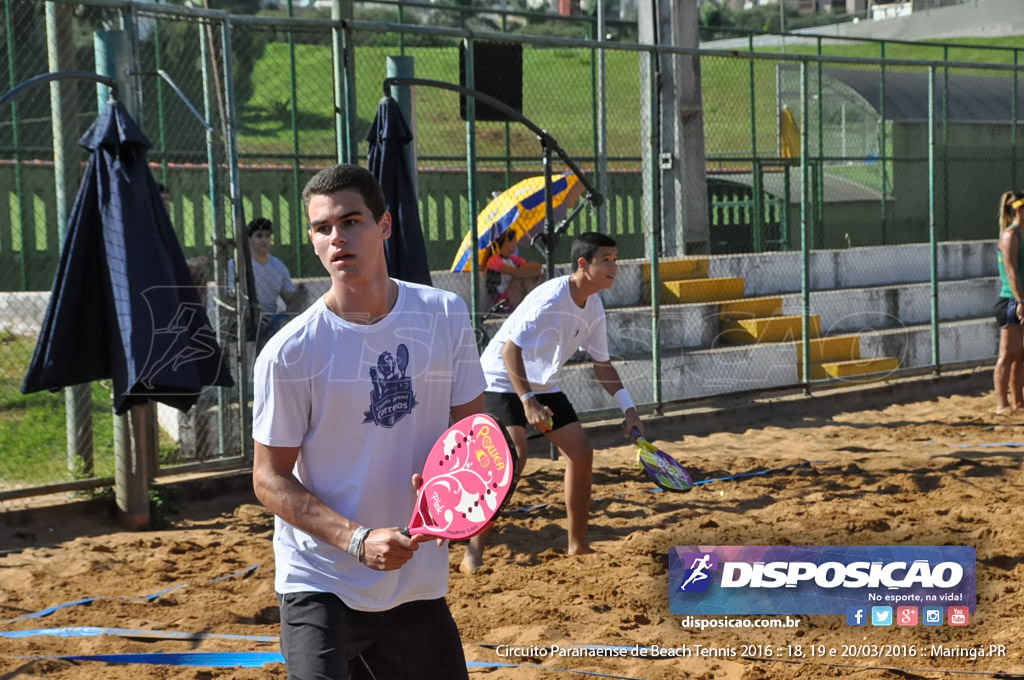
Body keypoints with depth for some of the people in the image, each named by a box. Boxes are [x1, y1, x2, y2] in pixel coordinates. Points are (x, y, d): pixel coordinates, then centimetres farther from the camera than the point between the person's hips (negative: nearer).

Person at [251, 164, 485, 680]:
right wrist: (359, 539, -20)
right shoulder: (289, 354, -11)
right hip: (320, 587, -4)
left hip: (419, 584, 4)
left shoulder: (445, 316, -1)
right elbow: (270, 479, -7)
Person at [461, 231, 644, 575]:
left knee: (581, 452, 0)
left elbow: (601, 363, 10)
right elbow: (511, 350, -29)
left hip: (543, 384, 8)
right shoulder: (550, 298, -27)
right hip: (502, 379, -8)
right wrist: (528, 402, -35)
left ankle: (578, 544, 15)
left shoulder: (593, 307, -2)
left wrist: (628, 408, 3)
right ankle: (473, 553, -17)